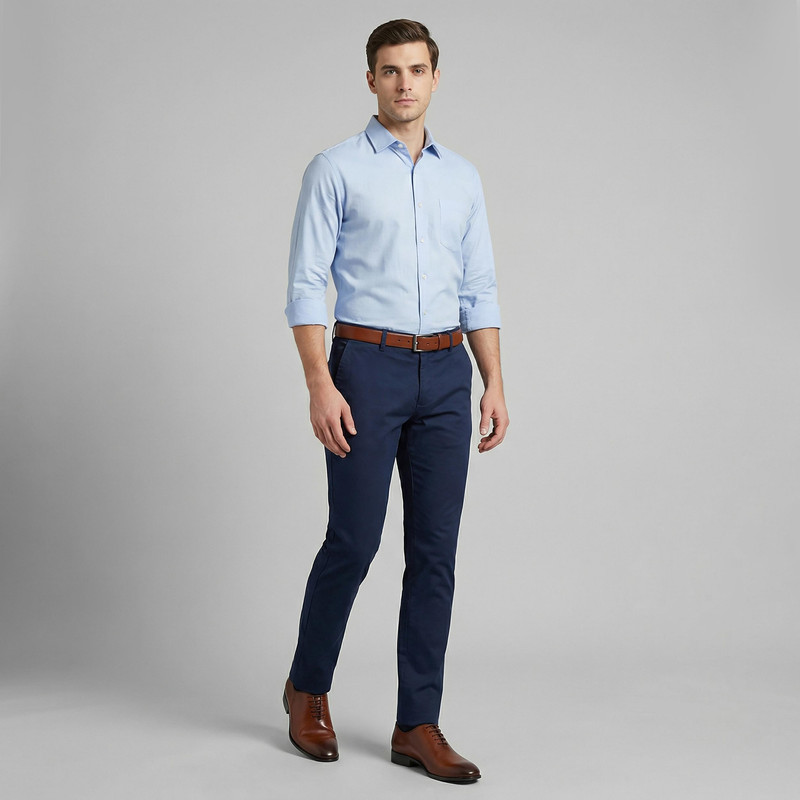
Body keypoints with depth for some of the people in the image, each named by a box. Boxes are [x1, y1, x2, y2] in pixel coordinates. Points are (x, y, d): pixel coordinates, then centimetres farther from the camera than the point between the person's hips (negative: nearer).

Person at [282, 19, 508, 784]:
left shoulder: (462, 177, 13)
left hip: (445, 376, 5)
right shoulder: (335, 169, -1)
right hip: (367, 368, -4)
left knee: (435, 551, 3)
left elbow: (479, 291, 13)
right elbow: (306, 286, -6)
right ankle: (308, 686, 25)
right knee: (353, 541, -1)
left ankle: (417, 725, 13)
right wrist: (320, 386, -16)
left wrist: (493, 384, 4)